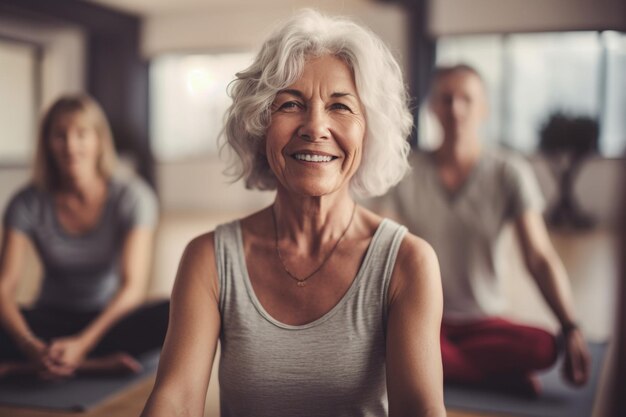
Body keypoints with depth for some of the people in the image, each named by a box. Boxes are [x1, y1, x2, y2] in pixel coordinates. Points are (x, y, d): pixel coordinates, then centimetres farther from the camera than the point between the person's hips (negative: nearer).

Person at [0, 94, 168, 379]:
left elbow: (133, 286, -18)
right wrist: (30, 345, -33)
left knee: (175, 315, -32)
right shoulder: (29, 204, -7)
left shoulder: (131, 197, -11)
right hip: (50, 320, 0)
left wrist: (82, 344, -32)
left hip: (109, 319, 0)